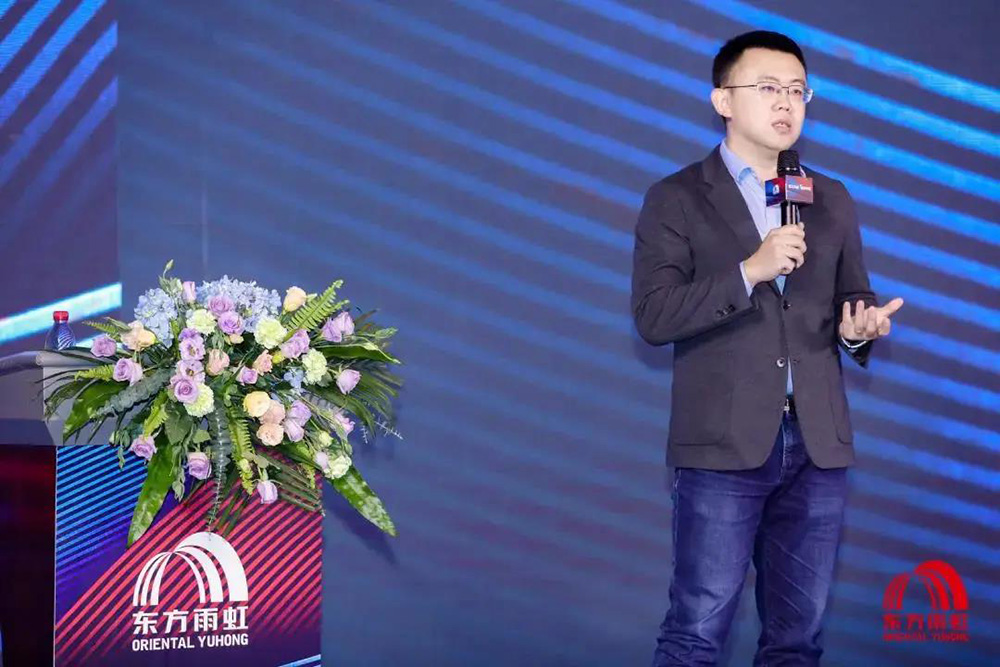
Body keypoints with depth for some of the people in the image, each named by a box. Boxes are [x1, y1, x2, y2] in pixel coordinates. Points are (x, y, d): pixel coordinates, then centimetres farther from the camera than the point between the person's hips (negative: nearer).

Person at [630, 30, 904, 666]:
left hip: (817, 443, 4)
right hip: (724, 444, -4)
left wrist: (859, 328, -7)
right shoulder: (676, 199, 1)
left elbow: (853, 297, 17)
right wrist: (749, 272, -18)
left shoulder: (832, 201, 14)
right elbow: (654, 316, -8)